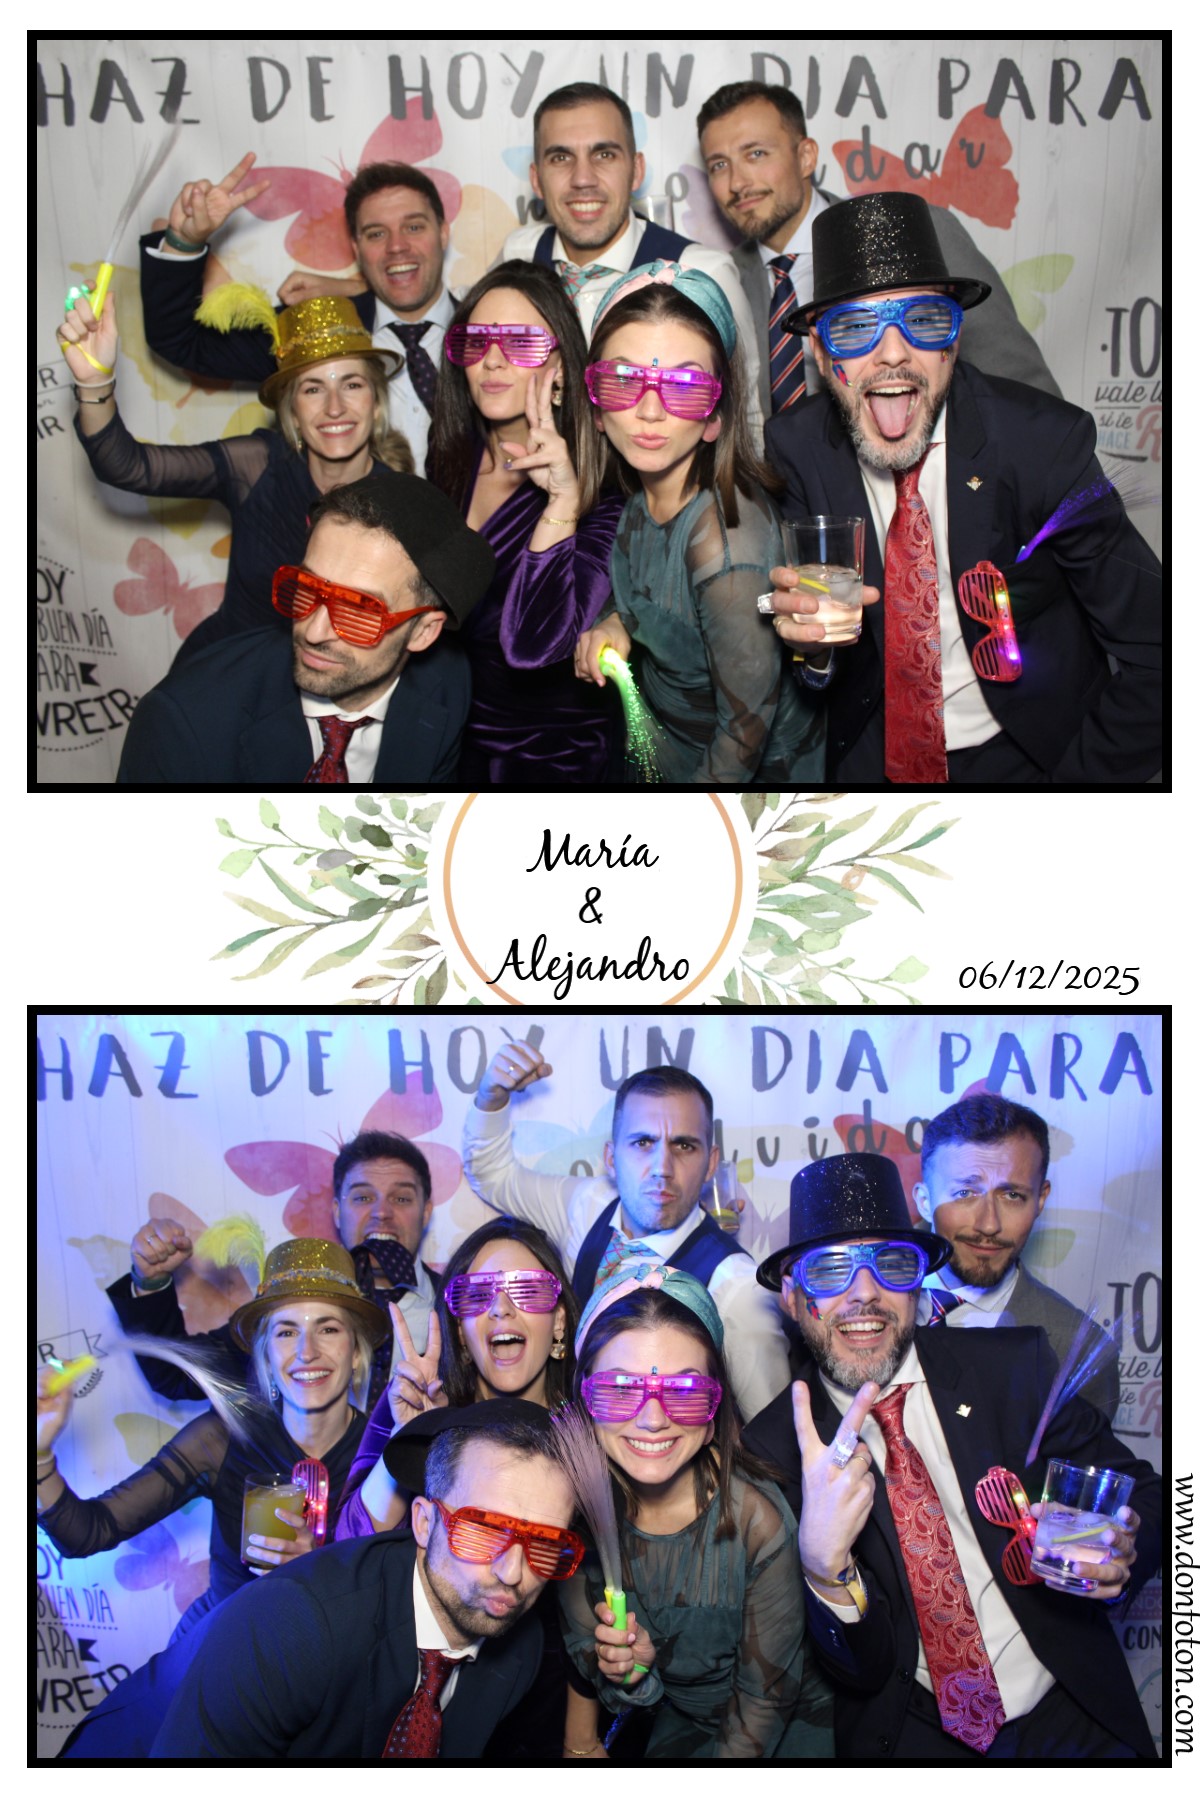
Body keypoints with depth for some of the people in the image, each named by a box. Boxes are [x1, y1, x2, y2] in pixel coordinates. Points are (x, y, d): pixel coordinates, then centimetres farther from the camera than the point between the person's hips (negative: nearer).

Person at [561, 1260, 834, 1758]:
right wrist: (628, 1675, -22)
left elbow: (766, 1695, -12)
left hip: (790, 1725, -2)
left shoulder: (757, 1518, -24)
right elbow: (583, 1654, -3)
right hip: (672, 1723, 2)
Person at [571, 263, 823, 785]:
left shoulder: (726, 546, -35)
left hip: (761, 769, -6)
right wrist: (620, 622, -10)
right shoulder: (639, 484, -13)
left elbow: (748, 728, -27)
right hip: (665, 742, 6)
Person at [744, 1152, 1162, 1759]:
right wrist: (824, 1563, -28)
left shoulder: (1015, 1369, -3)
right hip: (911, 1741, -4)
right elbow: (860, 1672, -7)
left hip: (1066, 1711, 4)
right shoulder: (775, 1447, -6)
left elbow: (1142, 1493, 6)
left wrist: (1119, 1552, -17)